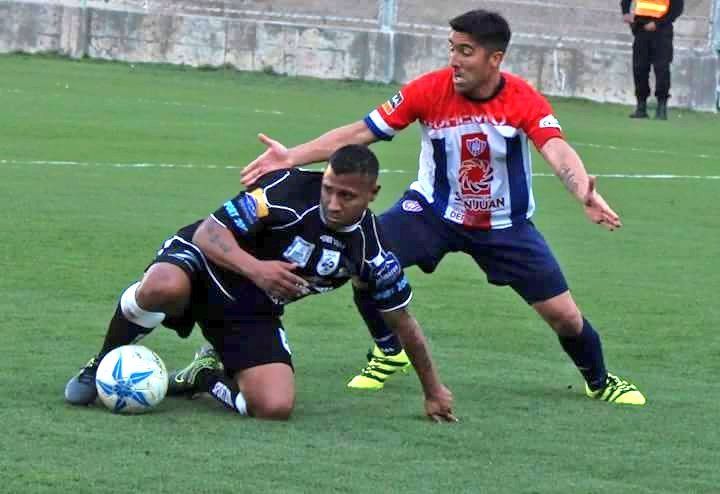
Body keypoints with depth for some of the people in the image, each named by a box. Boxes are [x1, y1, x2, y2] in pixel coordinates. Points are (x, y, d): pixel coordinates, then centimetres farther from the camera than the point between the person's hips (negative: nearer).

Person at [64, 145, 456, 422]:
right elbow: (209, 233, -22)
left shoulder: (372, 252, -11)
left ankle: (206, 376, 13)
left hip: (252, 314, 4)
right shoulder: (288, 190, -23)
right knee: (163, 288, -42)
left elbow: (403, 324, 4)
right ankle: (101, 367, -12)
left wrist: (433, 392, 11)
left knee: (276, 407, -22)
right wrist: (255, 268, -40)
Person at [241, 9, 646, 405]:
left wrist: (584, 193, -59)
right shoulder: (429, 90, -19)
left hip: (505, 224, -1)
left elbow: (558, 152, -37)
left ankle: (600, 382, 31)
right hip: (434, 210, 1)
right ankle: (389, 351, 7)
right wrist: (292, 157, -23)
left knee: (564, 315, -3)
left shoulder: (525, 100, -22)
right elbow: (361, 133, -15)